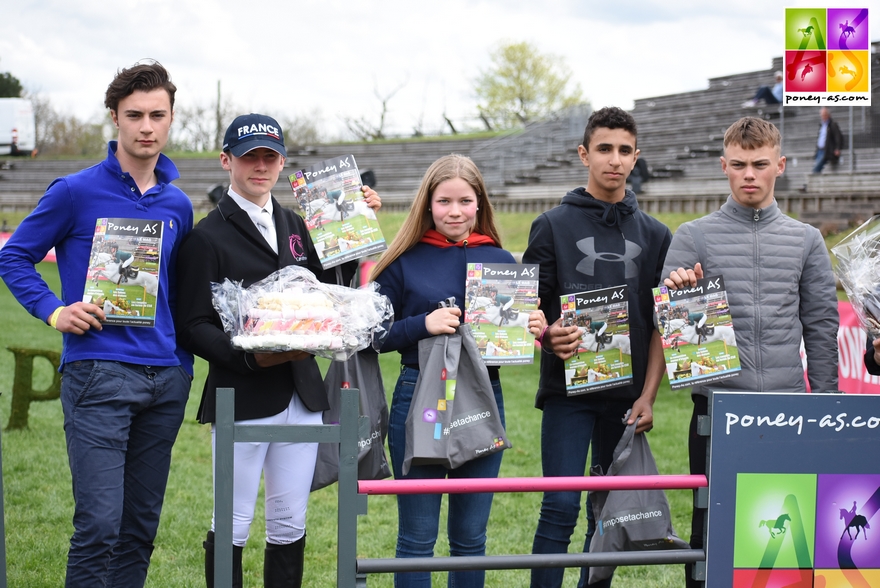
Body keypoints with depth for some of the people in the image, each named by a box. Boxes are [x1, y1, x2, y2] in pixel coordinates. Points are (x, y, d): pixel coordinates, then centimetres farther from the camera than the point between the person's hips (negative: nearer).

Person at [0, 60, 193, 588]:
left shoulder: (178, 206, 13)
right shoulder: (76, 192, -2)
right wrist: (56, 311, -10)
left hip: (168, 377, 5)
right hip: (99, 372, -5)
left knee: (141, 528, 10)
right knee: (99, 524, -12)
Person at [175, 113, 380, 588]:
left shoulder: (295, 226, 15)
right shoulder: (208, 237, -4)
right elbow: (194, 328, -9)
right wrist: (251, 356, -24)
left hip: (302, 393, 6)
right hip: (242, 397, -5)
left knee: (290, 525, 10)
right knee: (232, 526, 1)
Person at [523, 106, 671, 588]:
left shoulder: (654, 235, 11)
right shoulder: (553, 226, 4)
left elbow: (661, 326, 10)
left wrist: (648, 396, 0)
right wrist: (550, 337, -19)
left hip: (627, 397, 3)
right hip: (567, 390, -3)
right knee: (560, 507, -9)